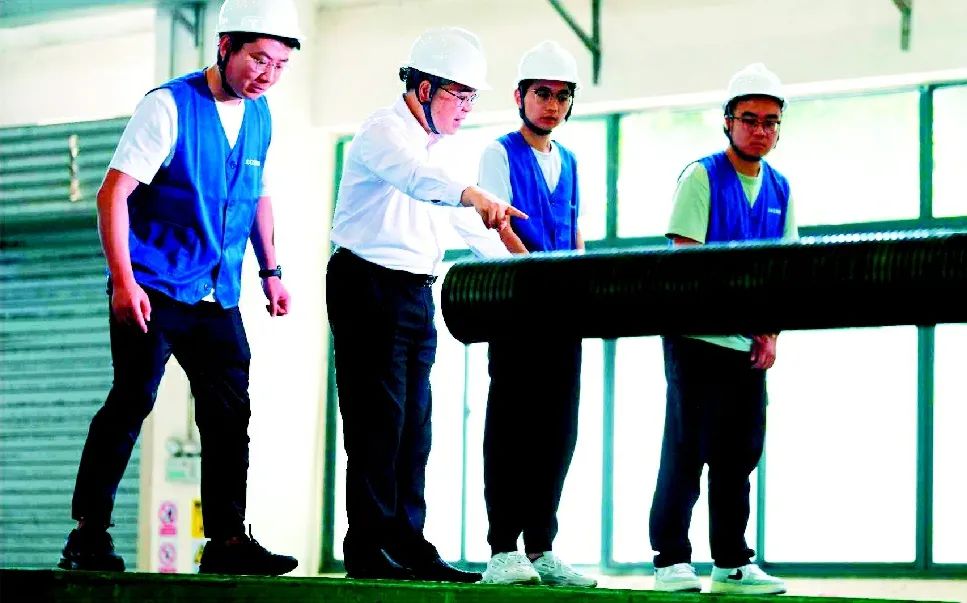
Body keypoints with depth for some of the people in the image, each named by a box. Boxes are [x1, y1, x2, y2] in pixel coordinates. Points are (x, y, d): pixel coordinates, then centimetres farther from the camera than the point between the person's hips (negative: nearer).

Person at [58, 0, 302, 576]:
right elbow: (113, 194, -15)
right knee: (133, 401, -9)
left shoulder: (260, 117, 9)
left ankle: (227, 539, 7)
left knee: (230, 411, 2)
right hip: (153, 289, -6)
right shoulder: (170, 106, -11)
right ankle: (88, 535, -1)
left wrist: (271, 271, 16)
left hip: (218, 296, 6)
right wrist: (124, 281, -21)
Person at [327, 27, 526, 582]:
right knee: (377, 420, -8)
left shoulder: (432, 146, 17)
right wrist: (472, 195, -51)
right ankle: (367, 548, -5)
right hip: (370, 286, -9)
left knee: (413, 424, 8)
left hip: (416, 294, 9)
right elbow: (416, 178, -34)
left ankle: (408, 543, 11)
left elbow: (465, 219, 25)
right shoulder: (384, 133, -12)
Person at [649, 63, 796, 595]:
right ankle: (671, 560, 0)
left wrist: (771, 332, 0)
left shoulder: (780, 189, 12)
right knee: (686, 447, -5)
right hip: (698, 335, -6)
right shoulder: (701, 176, -5)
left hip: (749, 345, 6)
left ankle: (733, 562, 14)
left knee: (740, 451, 8)